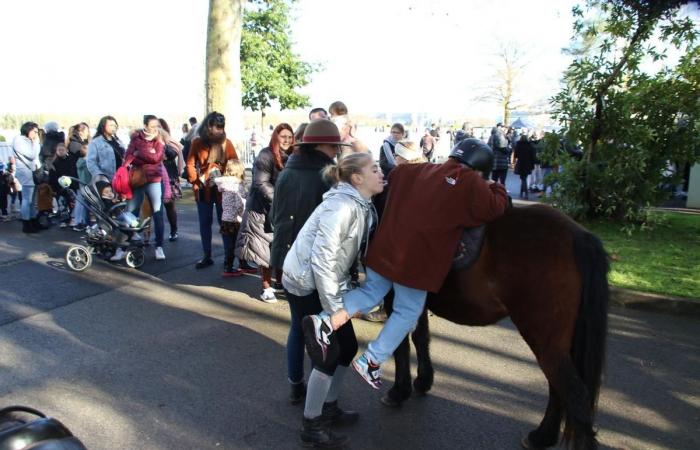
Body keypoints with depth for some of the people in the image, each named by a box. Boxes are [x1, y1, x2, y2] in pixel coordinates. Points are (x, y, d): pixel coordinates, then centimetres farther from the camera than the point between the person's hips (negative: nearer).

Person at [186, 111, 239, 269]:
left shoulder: (226, 143, 0)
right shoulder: (197, 142, 1)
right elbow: (190, 164, 1)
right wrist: (195, 182, -8)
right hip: (204, 189, 1)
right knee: (205, 222, 9)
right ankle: (207, 256, 20)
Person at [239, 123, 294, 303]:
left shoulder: (290, 157, 10)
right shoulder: (266, 155, -12)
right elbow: (261, 184, -19)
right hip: (263, 209, -7)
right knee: (266, 248, -3)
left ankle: (281, 281, 28)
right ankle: (267, 287, 5)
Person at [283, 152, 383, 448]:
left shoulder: (361, 205, 4)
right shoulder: (342, 206, -25)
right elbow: (322, 259, -27)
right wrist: (333, 308, -22)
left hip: (326, 283, 9)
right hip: (306, 284, -9)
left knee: (347, 347, 12)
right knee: (329, 353, -3)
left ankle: (328, 407, 32)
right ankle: (311, 426, 14)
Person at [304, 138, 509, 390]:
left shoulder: (418, 171, 15)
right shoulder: (471, 183, -3)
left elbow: (393, 175, 31)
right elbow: (496, 208, 3)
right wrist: (497, 188, 23)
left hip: (384, 248, 6)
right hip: (415, 261, -6)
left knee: (372, 292, 23)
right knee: (408, 312, 13)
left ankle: (327, 323, 2)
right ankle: (370, 363, 17)